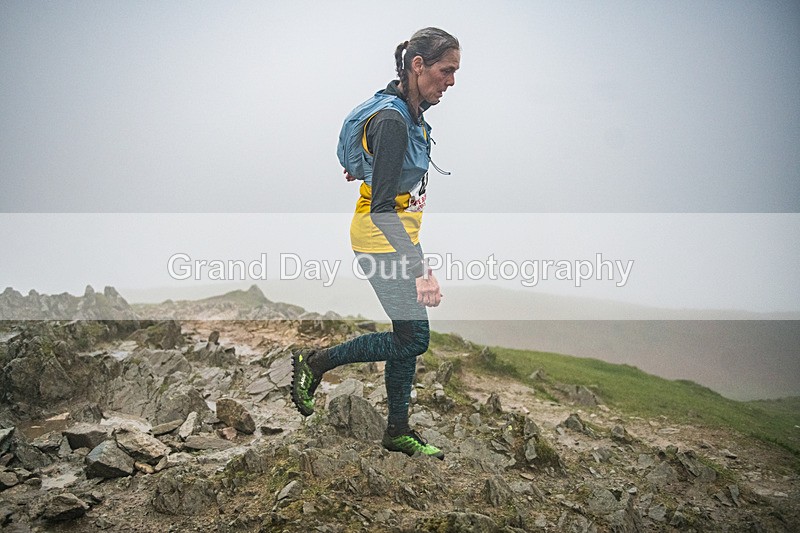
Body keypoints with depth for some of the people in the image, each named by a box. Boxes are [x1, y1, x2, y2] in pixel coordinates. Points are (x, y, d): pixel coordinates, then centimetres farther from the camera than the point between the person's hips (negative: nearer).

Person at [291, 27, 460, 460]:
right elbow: (382, 208, -31)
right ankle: (315, 363, 10)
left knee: (409, 335, 11)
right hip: (382, 236, -9)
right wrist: (420, 270, -35)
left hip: (399, 233, 10)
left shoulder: (411, 111, 3)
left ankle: (398, 432, 22)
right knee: (414, 338, -5)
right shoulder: (392, 120, -26)